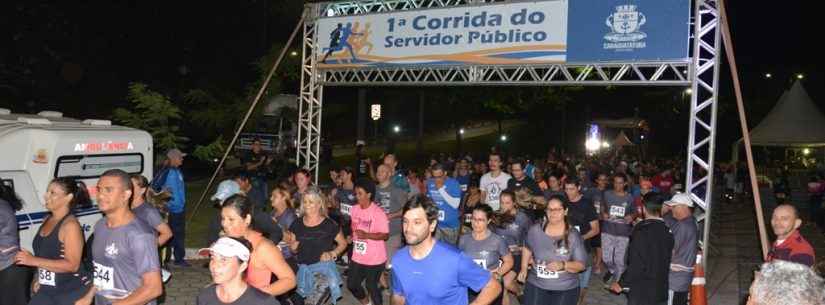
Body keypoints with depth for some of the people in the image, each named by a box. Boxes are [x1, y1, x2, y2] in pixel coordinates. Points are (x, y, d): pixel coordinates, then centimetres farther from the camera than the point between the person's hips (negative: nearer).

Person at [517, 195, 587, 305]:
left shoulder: (573, 235, -11)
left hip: (565, 290, -1)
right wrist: (524, 269, 8)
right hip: (536, 286, 1)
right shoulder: (535, 230, -4)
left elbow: (581, 265, -10)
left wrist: (562, 265, -27)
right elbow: (527, 249, 15)